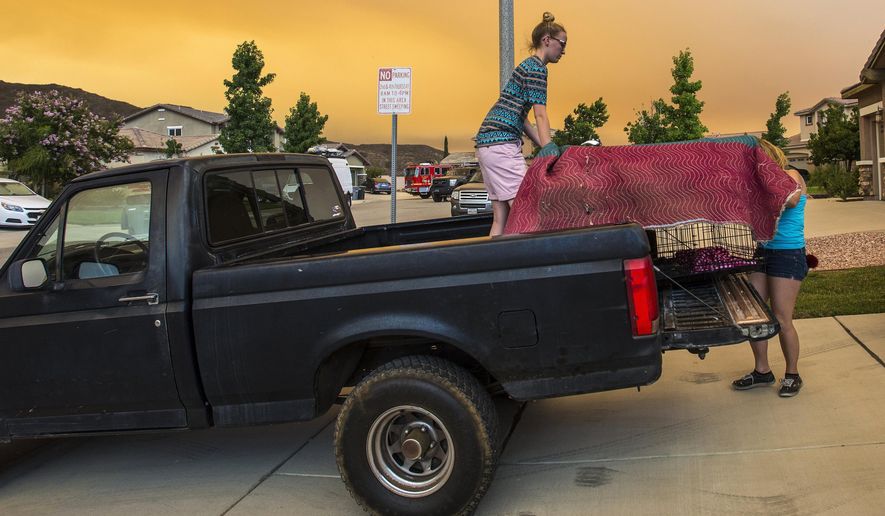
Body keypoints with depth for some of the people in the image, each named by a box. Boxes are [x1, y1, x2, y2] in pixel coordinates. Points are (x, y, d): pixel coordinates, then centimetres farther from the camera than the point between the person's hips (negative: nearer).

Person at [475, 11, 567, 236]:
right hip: (502, 144, -10)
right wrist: (549, 150, -18)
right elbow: (540, 116, -14)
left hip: (486, 145, 10)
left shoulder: (526, 66, 24)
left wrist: (545, 148, 16)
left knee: (501, 217, 7)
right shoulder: (536, 67, -5)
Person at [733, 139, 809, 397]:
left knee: (782, 320, -3)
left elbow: (791, 201, -29)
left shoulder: (791, 176, -6)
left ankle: (792, 374, 15)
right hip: (764, 252, 7)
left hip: (789, 254, -7)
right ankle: (762, 371, 19)